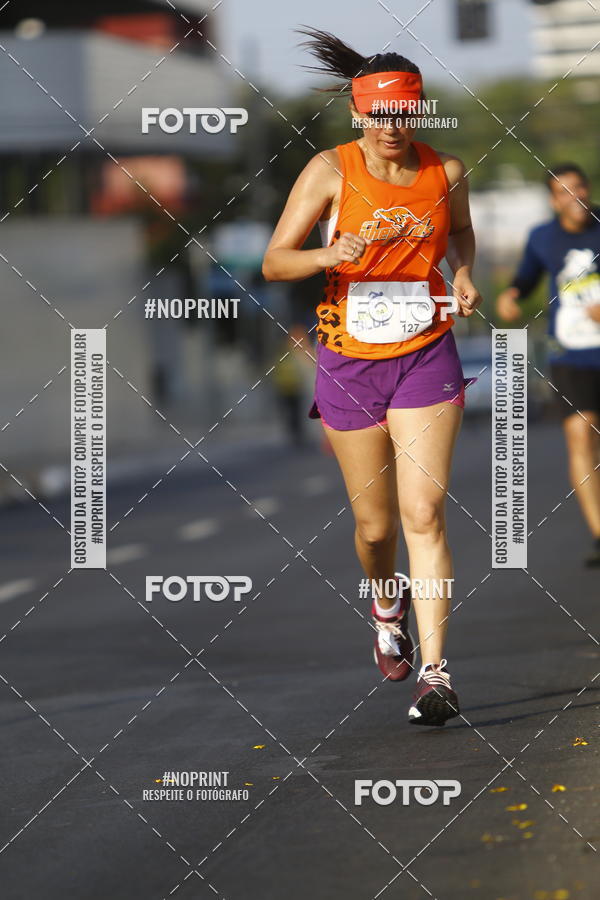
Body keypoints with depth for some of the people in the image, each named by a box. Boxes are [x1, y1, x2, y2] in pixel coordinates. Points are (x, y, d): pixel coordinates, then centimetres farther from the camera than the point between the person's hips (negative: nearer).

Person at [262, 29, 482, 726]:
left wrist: (464, 275, 3)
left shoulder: (446, 171, 0)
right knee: (375, 524, 8)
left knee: (423, 510, -14)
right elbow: (273, 262, -7)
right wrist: (331, 255, -26)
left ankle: (434, 672, -14)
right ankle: (387, 607, 43)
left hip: (426, 360, 0)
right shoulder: (331, 170, -7)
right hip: (349, 362, 0)